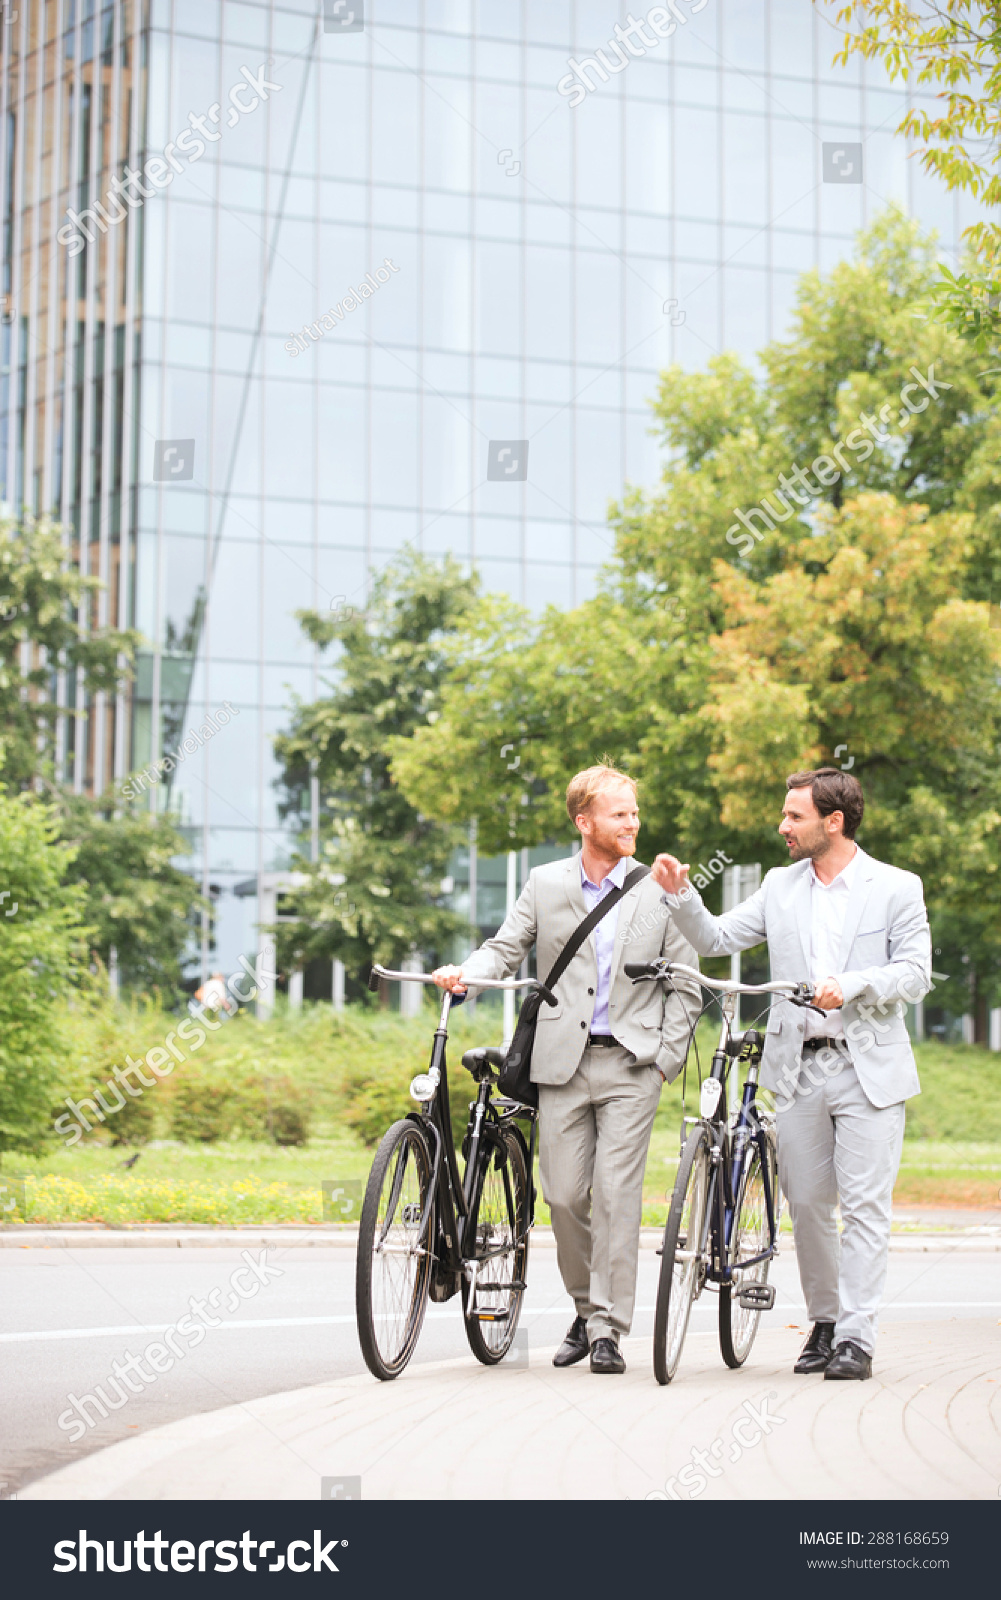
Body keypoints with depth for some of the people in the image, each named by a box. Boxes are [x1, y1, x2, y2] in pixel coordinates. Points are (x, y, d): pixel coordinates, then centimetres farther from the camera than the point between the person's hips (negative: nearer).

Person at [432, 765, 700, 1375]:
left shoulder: (659, 891, 4)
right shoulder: (546, 884, 8)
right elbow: (507, 947, 10)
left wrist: (669, 1060, -2)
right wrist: (467, 972, -11)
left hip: (631, 1064, -2)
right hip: (562, 1061, 2)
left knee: (617, 1196, -7)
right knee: (564, 1194, 2)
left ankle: (608, 1330, -2)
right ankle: (587, 1309, 23)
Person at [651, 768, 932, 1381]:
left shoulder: (897, 888, -1)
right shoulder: (782, 886, 11)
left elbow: (916, 973, -6)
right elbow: (717, 939, 10)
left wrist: (851, 986, -20)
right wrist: (681, 895, -6)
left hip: (870, 1069, -4)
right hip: (799, 1068, 4)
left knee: (865, 1206, -6)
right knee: (807, 1203, 7)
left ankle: (856, 1339, -4)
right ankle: (824, 1321, 22)